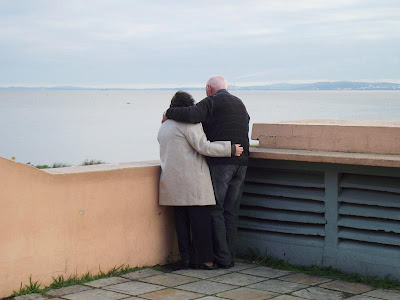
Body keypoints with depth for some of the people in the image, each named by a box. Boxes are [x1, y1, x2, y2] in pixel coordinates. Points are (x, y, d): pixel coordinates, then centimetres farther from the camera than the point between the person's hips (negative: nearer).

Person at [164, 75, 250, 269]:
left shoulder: (212, 102, -4)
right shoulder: (240, 104, 21)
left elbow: (191, 115, -20)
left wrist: (169, 113, -4)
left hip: (220, 163, -7)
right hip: (241, 162, 7)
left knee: (215, 210, -1)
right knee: (231, 211, 10)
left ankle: (222, 258, -3)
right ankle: (229, 256, 11)